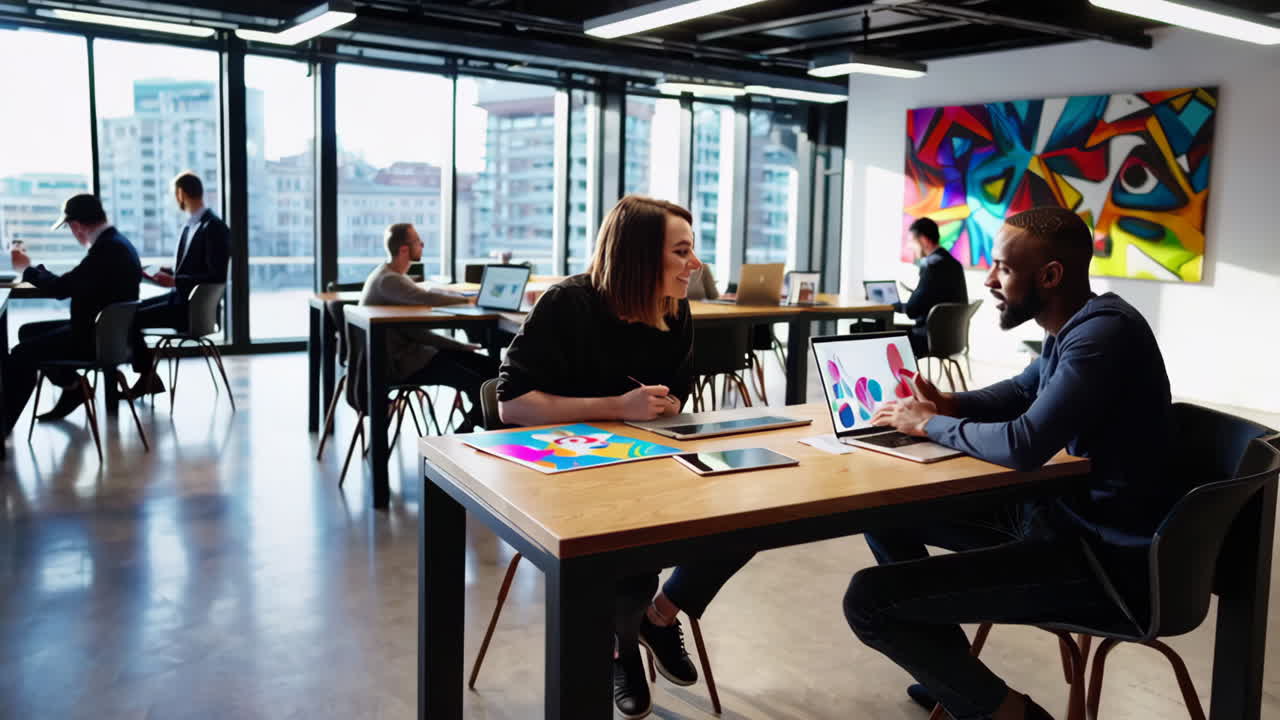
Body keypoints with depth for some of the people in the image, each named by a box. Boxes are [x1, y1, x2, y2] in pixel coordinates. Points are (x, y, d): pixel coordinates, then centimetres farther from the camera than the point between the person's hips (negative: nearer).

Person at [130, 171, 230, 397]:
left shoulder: (214, 228, -18)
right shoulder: (190, 224, 11)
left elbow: (217, 277, -23)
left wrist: (174, 281, -21)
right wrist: (168, 272, 3)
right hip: (179, 297, 9)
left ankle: (148, 376, 6)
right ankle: (147, 375, 9)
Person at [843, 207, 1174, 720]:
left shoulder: (1103, 334, -24)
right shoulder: (1078, 326, 8)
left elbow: (1025, 445, -32)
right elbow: (1020, 392, 25)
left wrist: (932, 424, -13)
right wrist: (949, 405, 4)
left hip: (1104, 554, -10)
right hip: (1060, 509, 10)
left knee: (869, 600, -20)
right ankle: (951, 674, 24)